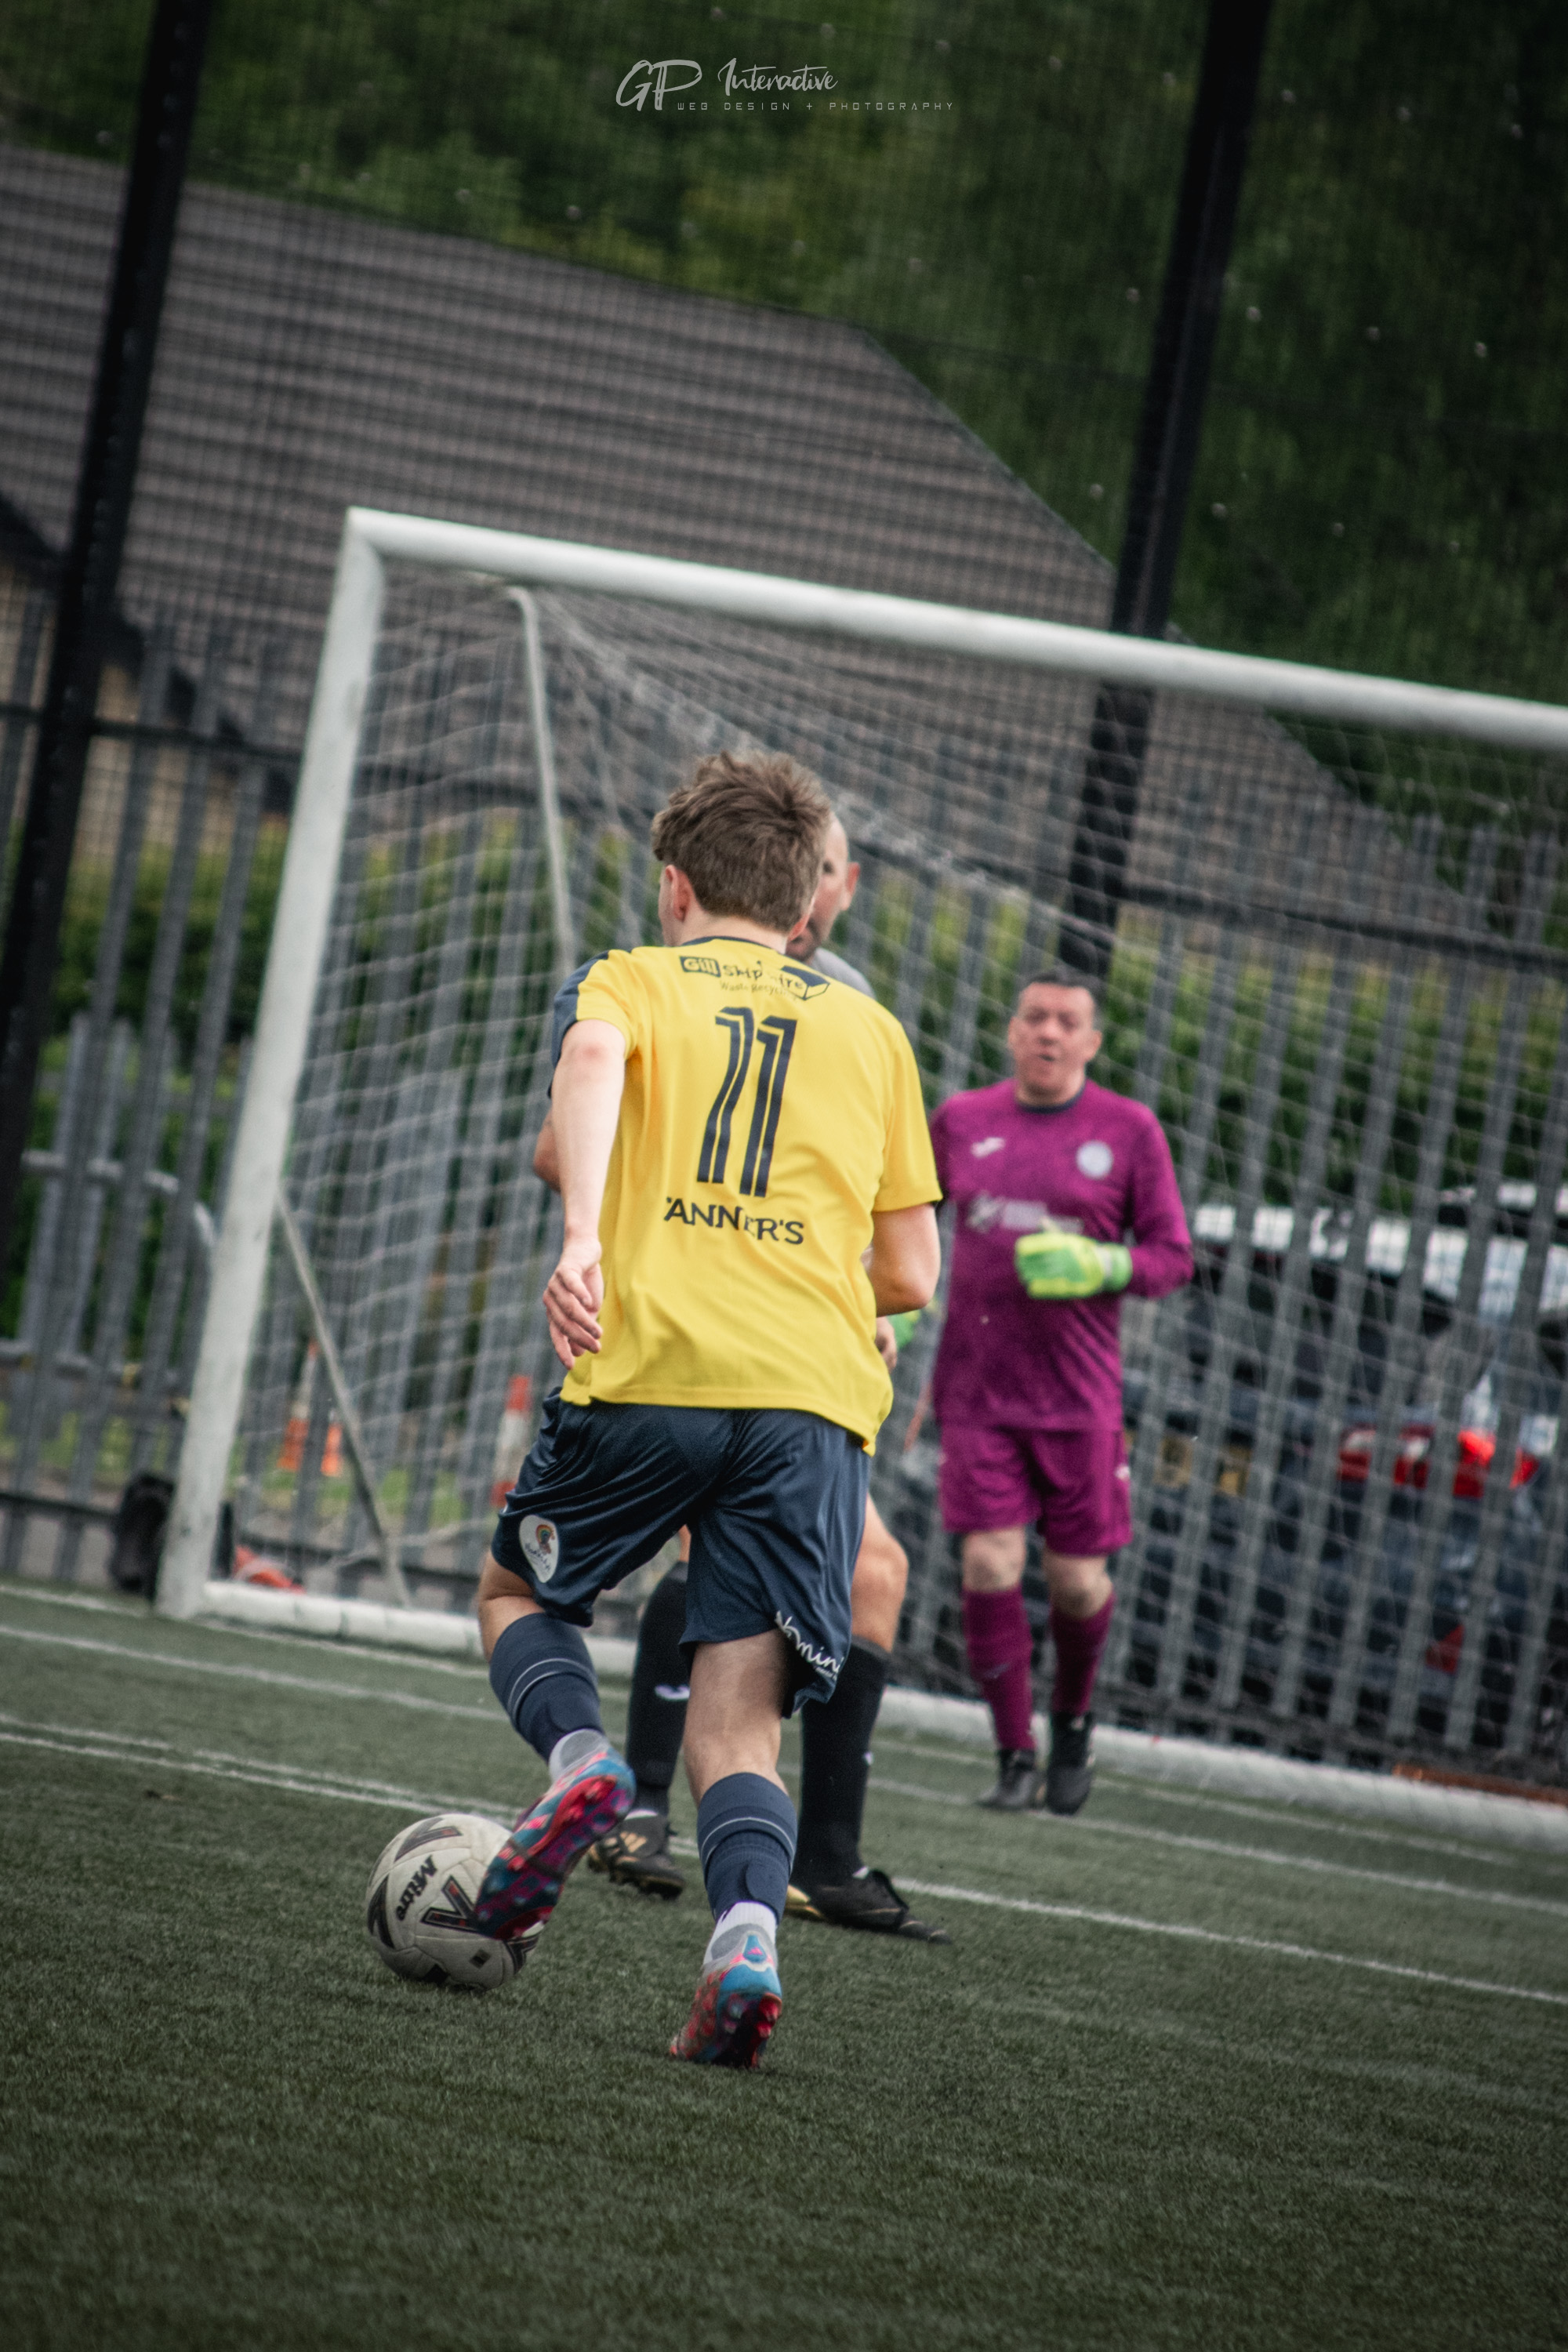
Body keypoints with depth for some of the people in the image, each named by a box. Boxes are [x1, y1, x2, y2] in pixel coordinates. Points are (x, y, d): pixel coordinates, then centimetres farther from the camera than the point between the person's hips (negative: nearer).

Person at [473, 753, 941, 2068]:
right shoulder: (871, 1032, 22)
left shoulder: (629, 980, 15)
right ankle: (748, 1932, -25)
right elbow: (911, 1276, 18)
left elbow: (592, 1056, -12)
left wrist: (581, 1237, -23)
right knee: (740, 1719, 2)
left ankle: (580, 1760, -6)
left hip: (649, 1368, -2)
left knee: (519, 1592, 23)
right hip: (819, 1395, 2)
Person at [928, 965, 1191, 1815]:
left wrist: (1101, 1266, -16)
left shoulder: (1129, 1130, 1)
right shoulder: (962, 1121, 7)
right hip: (977, 1391, 1)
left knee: (1077, 1581, 1)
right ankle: (1015, 1760, -1)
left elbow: (1172, 1256, 2)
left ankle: (1073, 1721, 31)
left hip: (1079, 1394, -1)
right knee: (990, 1566, -11)